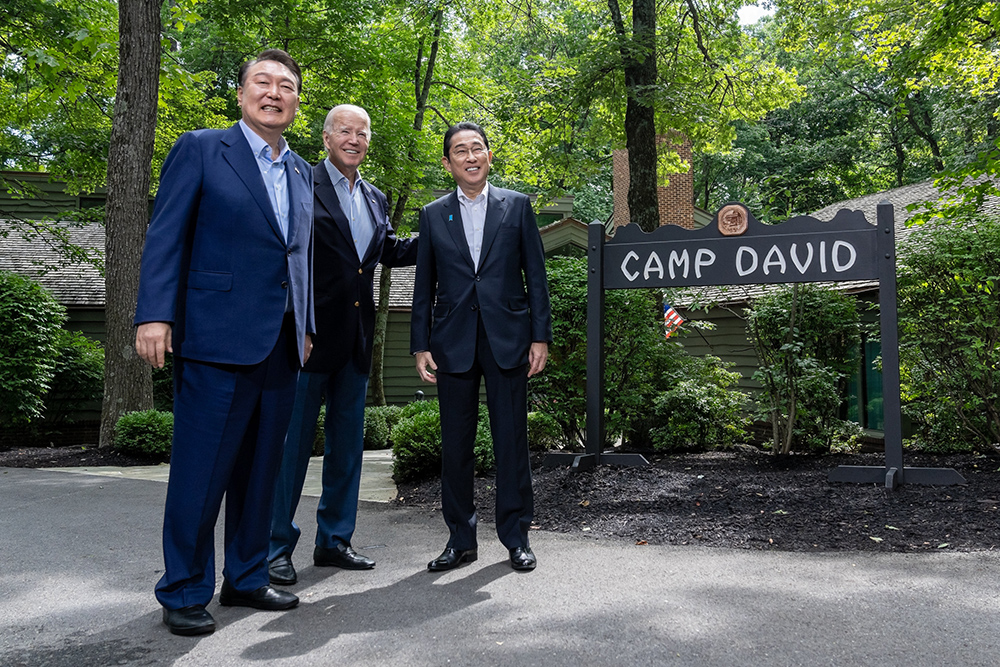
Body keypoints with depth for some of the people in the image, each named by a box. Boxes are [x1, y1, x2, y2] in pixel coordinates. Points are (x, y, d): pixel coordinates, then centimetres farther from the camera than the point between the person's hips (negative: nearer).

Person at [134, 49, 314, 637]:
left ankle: (247, 578, 26)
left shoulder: (302, 172, 17)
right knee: (201, 470, 0)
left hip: (282, 345, 6)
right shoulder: (200, 149, 2)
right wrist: (156, 314, -14)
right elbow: (166, 236, -5)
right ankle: (184, 593, 15)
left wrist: (307, 326, 14)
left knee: (261, 468, 12)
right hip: (218, 339, -6)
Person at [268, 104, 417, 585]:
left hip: (356, 338, 7)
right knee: (293, 440, 0)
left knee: (348, 442, 13)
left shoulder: (375, 199, 16)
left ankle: (334, 540, 26)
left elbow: (389, 251, 27)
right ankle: (275, 546, 13)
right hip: (309, 333, -7)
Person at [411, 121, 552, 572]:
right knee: (455, 442, 6)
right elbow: (424, 285, 10)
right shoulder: (433, 215, 10)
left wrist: (540, 336, -1)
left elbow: (535, 275, 5)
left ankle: (516, 537, 17)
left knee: (511, 438, 3)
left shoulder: (516, 206, 7)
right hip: (453, 342, 2)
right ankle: (460, 539, 19)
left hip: (507, 338, -1)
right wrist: (420, 345, 4)